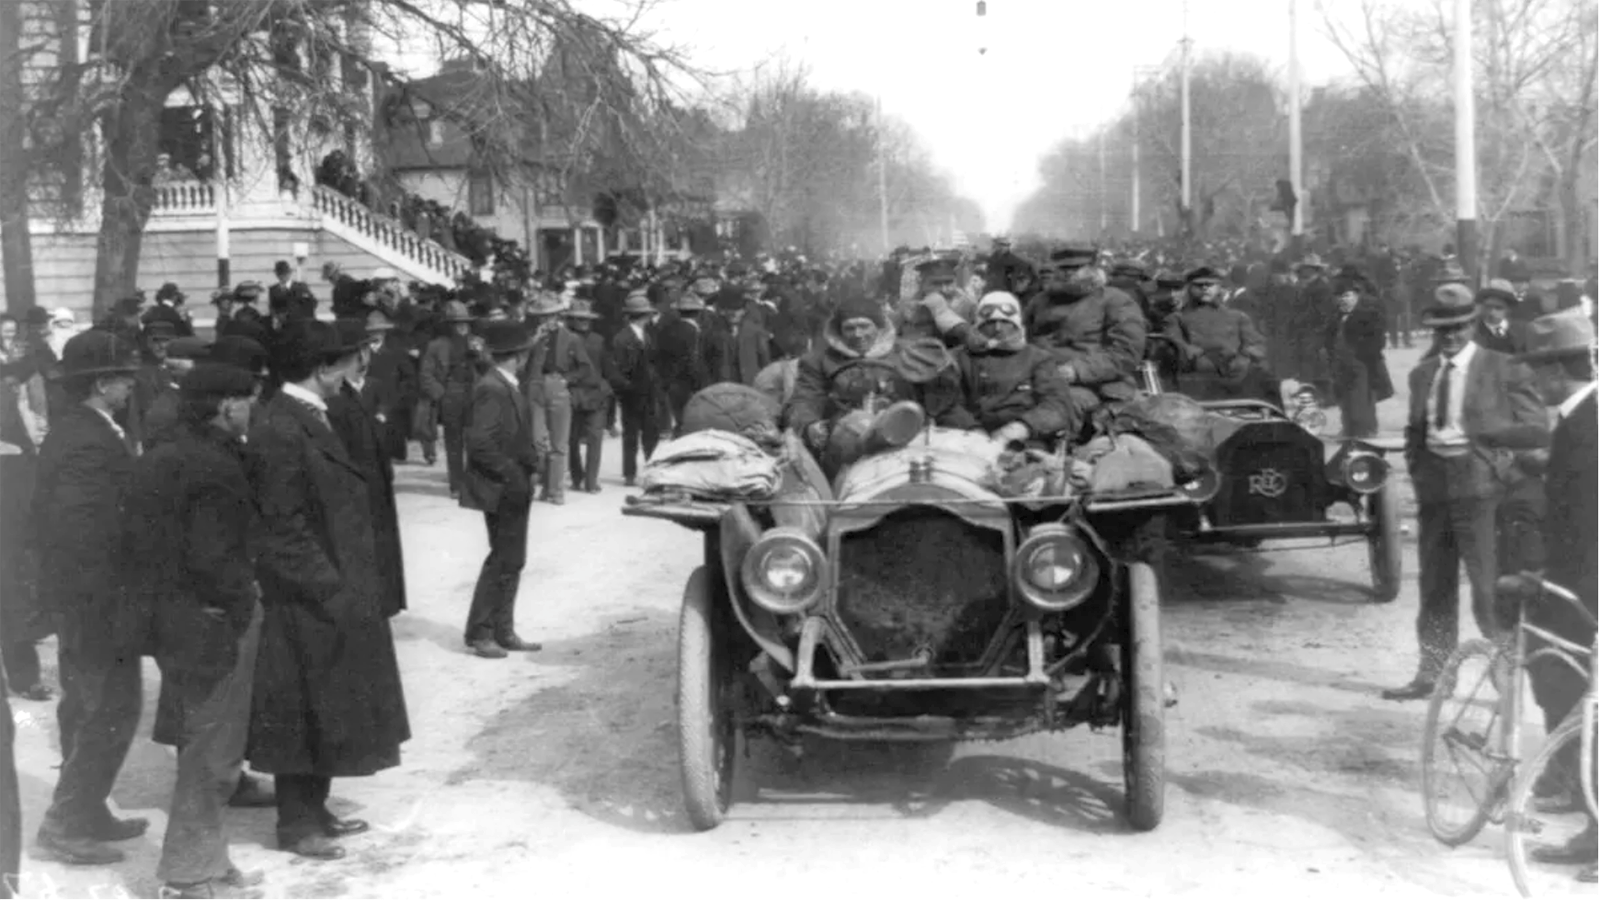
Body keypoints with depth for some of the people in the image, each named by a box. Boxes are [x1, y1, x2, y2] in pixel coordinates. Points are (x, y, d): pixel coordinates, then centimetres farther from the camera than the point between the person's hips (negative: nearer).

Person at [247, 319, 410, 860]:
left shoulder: (308, 419, 10)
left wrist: (348, 587, 13)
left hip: (332, 594, 9)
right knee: (306, 712, 3)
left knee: (327, 710, 17)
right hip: (305, 603, -9)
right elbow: (285, 530, -21)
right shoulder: (280, 431, -20)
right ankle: (296, 825, 15)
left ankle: (313, 810, 29)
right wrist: (333, 591, -20)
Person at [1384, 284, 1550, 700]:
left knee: (1488, 589, -5)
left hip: (1479, 488, -5)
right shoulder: (1422, 374, 13)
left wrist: (1484, 432, -12)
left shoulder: (1504, 370, -3)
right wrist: (1418, 470, 7)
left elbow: (1538, 431, -5)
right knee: (1434, 588, 11)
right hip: (1434, 489, 5)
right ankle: (1431, 675, 21)